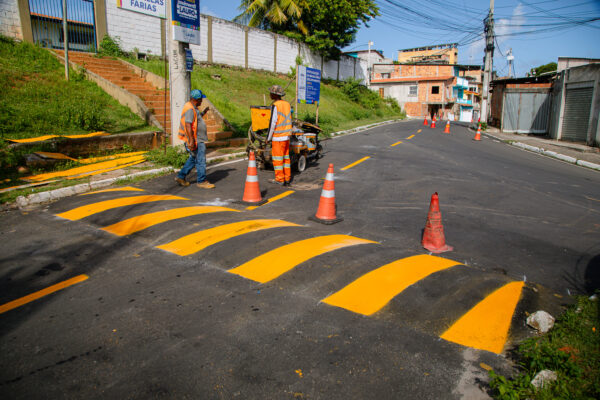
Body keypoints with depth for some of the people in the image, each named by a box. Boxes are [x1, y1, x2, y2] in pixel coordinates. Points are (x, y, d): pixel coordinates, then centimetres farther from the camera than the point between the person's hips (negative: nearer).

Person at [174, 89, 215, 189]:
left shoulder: (193, 108, 15)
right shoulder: (190, 109, -18)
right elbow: (188, 125, -26)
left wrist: (203, 113, 22)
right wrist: (191, 141, -29)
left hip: (198, 139, 11)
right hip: (195, 140, -11)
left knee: (193, 159, 19)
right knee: (200, 160, -2)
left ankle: (181, 177, 23)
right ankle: (201, 181, 7)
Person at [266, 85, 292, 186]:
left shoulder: (275, 106, -14)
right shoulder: (287, 104, 9)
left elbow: (273, 123, -15)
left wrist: (268, 138, -8)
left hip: (278, 137, -8)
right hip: (287, 136, 8)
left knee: (277, 158, 0)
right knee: (286, 157, 12)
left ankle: (280, 179, 5)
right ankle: (287, 179, 17)